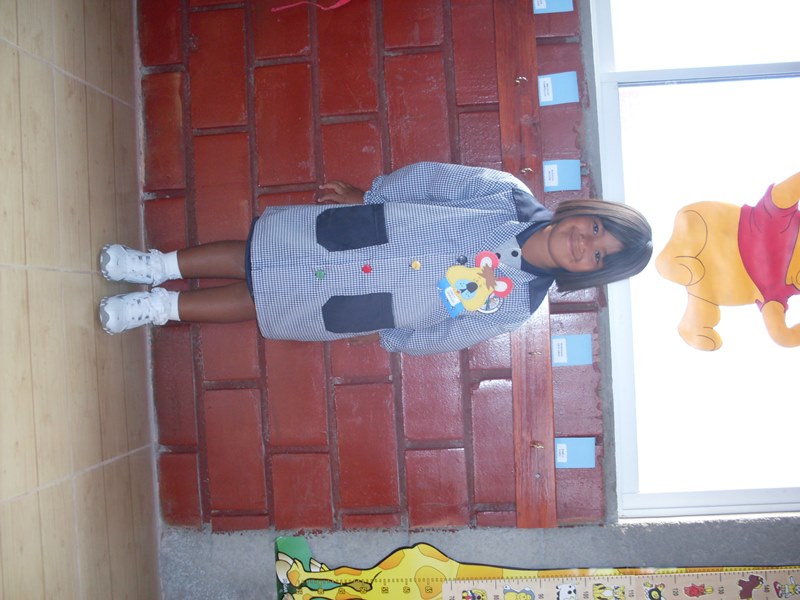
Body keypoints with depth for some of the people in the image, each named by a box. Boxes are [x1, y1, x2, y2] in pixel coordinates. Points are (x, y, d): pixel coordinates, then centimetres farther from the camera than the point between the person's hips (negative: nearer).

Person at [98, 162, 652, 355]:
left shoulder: (514, 307, -9)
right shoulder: (509, 195, -10)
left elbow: (444, 335, -1)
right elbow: (430, 179, -2)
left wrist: (385, 335, -1)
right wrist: (366, 195, 1)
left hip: (347, 310, -1)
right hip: (340, 234, 1)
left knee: (253, 302, 2)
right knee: (252, 257, 1)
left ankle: (160, 306, 18)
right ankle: (160, 266, 23)